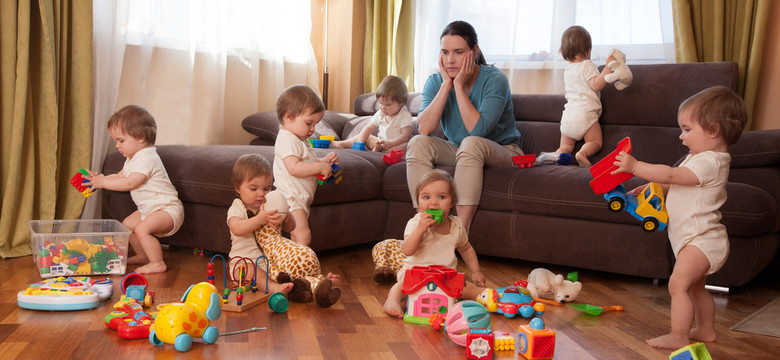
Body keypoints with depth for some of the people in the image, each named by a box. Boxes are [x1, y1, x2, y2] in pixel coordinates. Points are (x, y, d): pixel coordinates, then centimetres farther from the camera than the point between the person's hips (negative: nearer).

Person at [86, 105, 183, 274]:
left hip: (168, 208, -11)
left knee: (142, 228, -28)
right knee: (127, 224, 17)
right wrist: (99, 178, 0)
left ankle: (158, 263, -17)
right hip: (150, 209, 11)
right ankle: (143, 255, 30)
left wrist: (102, 182, -20)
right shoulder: (133, 159, 13)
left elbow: (129, 183, -28)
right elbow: (119, 177, 17)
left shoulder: (147, 158, -23)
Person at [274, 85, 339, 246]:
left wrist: (325, 161, 11)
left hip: (301, 199, 11)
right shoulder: (287, 139, -14)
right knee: (303, 235, -19)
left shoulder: (301, 141, 21)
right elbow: (294, 168, -26)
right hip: (290, 198, -11)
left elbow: (308, 165, 29)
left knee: (301, 236, 10)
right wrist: (320, 167, -21)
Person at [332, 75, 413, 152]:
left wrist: (390, 143, -36)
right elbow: (368, 129, 9)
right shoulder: (380, 114, 7)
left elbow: (406, 135, -21)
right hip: (380, 143, 7)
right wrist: (360, 142, -8)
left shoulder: (405, 116, -12)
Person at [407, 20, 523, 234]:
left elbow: (477, 130, -30)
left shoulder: (495, 80, -17)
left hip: (502, 152, -4)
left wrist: (459, 85, -26)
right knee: (418, 144, -21)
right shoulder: (435, 82, -4)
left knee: (471, 144, -37)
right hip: (458, 152, 5)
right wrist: (447, 83, -21)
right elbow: (424, 128, -20)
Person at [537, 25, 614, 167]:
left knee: (565, 146, 11)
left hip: (568, 115, 6)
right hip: (585, 114, -6)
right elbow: (597, 85, -15)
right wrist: (608, 67, -17)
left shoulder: (567, 70, 20)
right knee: (595, 142, 1)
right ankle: (583, 153, -30)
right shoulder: (587, 65, -3)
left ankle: (556, 155, -22)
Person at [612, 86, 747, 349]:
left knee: (678, 284, -15)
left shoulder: (708, 162, -22)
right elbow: (673, 182, 21)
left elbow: (671, 175, -30)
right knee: (696, 288, 21)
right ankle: (705, 330, 35)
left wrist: (635, 166, -28)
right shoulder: (701, 158, 13)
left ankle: (678, 337, -10)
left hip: (701, 240, -11)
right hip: (702, 239, 11)